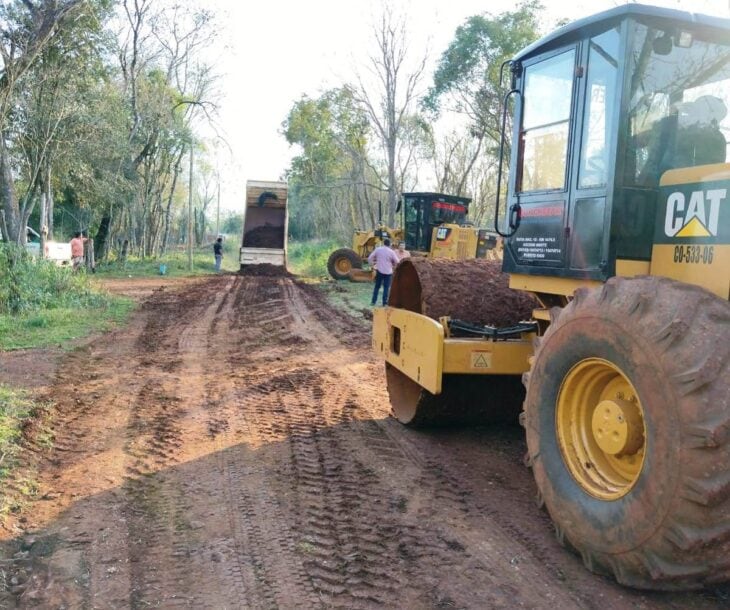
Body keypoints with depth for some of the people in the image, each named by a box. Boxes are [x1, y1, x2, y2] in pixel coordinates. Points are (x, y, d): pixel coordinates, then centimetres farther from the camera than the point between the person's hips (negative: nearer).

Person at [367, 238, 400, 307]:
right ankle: (384, 303, 3)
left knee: (377, 286, 12)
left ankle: (373, 302, 12)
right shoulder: (391, 252, -8)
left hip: (379, 271, 2)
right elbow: (397, 262, -3)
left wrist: (373, 264, 13)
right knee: (386, 287, 4)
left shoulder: (378, 249, -2)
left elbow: (370, 258, -2)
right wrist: (392, 264, 17)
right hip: (388, 272, -2)